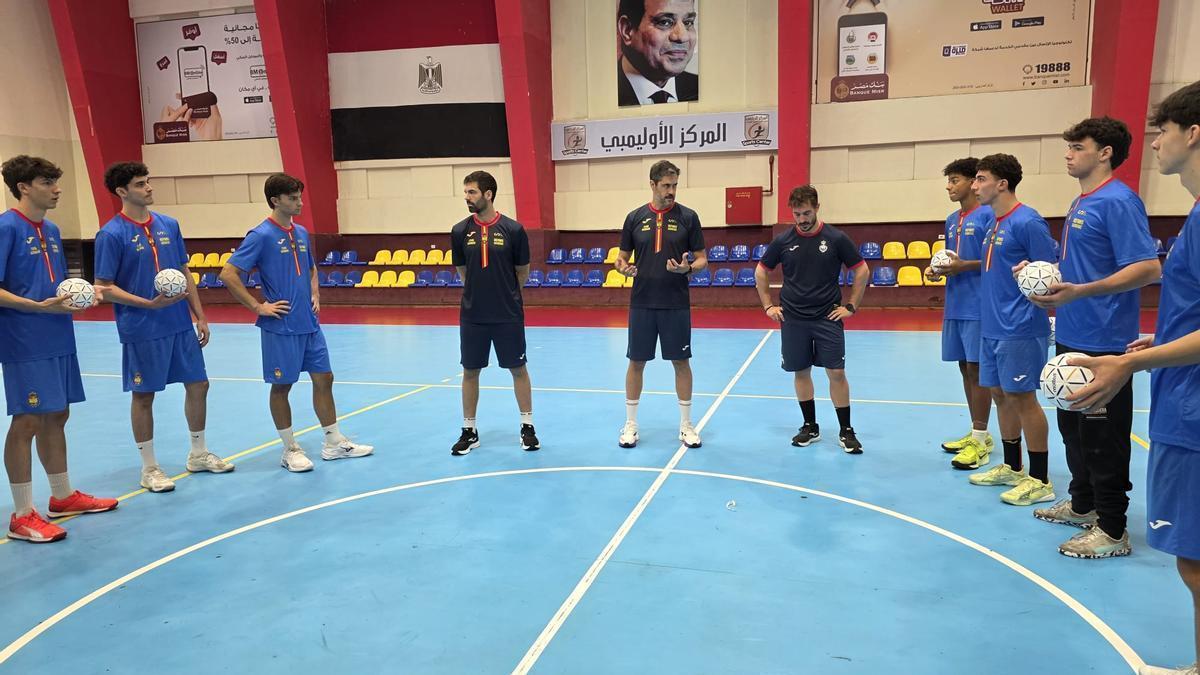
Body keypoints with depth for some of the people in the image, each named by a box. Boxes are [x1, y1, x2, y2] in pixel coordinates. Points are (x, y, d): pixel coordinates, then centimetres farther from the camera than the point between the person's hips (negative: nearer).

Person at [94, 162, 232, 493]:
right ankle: (149, 468, 19)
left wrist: (200, 316, 10)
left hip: (181, 325, 6)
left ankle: (199, 454, 28)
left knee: (198, 385, 10)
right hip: (142, 330, -6)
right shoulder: (111, 234, -10)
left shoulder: (168, 225, 6)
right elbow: (104, 288, -10)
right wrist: (149, 303, -21)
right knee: (144, 395, 5)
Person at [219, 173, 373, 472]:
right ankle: (290, 450, 17)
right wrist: (259, 306, -14)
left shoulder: (301, 232, 10)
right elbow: (228, 274, -14)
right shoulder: (261, 236, -11)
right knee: (282, 386, 5)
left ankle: (334, 443, 21)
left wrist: (315, 295, 10)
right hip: (281, 326, -7)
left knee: (323, 378, 10)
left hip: (309, 323, 7)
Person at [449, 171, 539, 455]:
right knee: (470, 371, 8)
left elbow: (522, 272, 4)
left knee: (518, 369, 6)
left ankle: (527, 427, 20)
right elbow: (462, 271, 12)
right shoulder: (460, 231, 0)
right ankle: (469, 431, 21)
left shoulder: (513, 229, -7)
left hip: (508, 315, -2)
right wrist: (481, 291, 10)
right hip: (472, 315, 2)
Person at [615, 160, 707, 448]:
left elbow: (702, 259, 1)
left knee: (681, 362, 6)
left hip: (676, 305, -1)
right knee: (636, 362, 6)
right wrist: (624, 268, -14)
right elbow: (621, 257, 9)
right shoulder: (635, 217, 3)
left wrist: (687, 267, -20)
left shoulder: (688, 216, -1)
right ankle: (630, 423, 20)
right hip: (641, 304, 1)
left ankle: (686, 424, 19)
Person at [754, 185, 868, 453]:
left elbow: (862, 271, 3)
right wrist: (768, 305, 6)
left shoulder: (836, 238, -5)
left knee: (836, 372, -3)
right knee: (801, 372, 8)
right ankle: (810, 426, 23)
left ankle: (846, 431, 10)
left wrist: (851, 306, -1)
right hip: (793, 319, 2)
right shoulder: (783, 241, 0)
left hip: (828, 318, -2)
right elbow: (761, 272, 12)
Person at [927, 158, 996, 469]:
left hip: (977, 306, -8)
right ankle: (976, 434, 23)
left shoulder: (988, 215, -9)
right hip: (954, 306, 8)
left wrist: (964, 266, -21)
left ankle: (980, 441, 3)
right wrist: (937, 270, 4)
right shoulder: (952, 220, 15)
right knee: (965, 368, 12)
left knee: (977, 369, -4)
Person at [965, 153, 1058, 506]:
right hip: (992, 327, 9)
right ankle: (1011, 467, 27)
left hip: (1019, 328, -9)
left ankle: (1039, 480, 8)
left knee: (1022, 397, -2)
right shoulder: (994, 224, 13)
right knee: (1001, 394, 14)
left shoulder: (1026, 221, -13)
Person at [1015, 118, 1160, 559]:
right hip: (1071, 338, 10)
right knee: (1073, 425, 18)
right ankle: (1083, 504, 33)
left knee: (1103, 435, -1)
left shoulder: (1118, 201, -15)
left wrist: (1080, 291, -31)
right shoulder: (1080, 204, 14)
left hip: (1102, 343, -10)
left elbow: (1148, 268, -23)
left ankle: (1111, 530, 10)